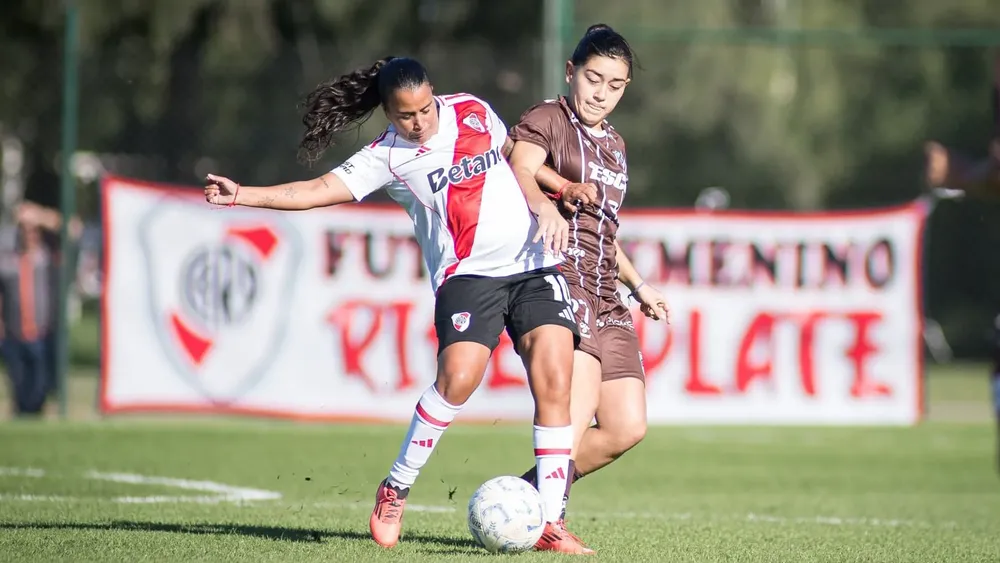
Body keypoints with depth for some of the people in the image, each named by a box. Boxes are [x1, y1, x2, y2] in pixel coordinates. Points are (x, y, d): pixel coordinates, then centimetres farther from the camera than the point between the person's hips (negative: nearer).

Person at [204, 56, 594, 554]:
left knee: (554, 382, -11)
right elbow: (322, 189, -8)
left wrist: (544, 206, 10)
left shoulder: (472, 112, 9)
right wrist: (243, 195, -18)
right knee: (457, 377, -25)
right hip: (467, 275, -3)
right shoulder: (387, 157, -1)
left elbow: (512, 158, 24)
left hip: (534, 264, 3)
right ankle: (395, 489, -4)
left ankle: (550, 523, -8)